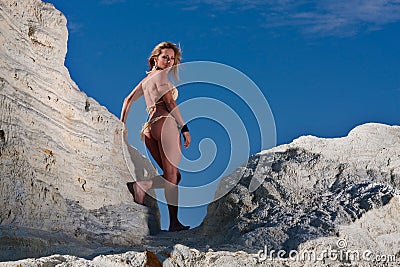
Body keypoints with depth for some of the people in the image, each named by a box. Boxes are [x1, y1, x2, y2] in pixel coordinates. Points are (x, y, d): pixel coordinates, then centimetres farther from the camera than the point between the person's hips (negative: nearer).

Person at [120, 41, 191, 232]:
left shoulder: (147, 79, 25)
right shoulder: (161, 75, 0)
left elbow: (128, 99, 23)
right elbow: (170, 103, -10)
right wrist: (184, 127, -12)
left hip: (149, 128, 8)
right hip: (166, 123, -8)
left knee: (173, 175, 8)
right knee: (171, 175, -8)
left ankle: (140, 185, -13)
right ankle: (174, 222, -10)